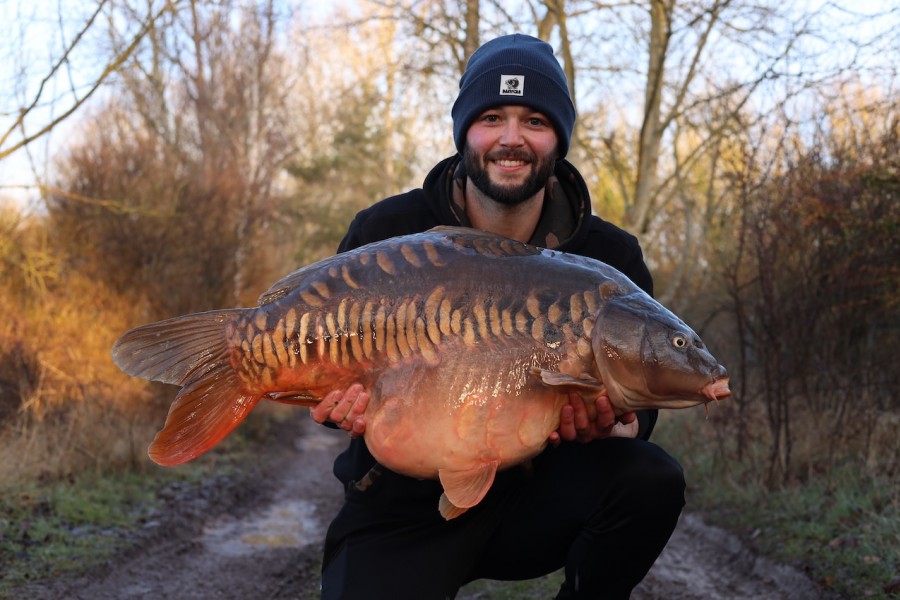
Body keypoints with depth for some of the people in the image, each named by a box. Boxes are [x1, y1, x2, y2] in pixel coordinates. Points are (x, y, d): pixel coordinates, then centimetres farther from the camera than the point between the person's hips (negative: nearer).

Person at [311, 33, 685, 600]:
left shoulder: (610, 255, -4)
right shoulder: (387, 233, -6)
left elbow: (638, 409, -2)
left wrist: (607, 427, -27)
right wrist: (355, 405, -24)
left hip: (533, 494, 2)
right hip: (405, 510, -1)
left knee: (650, 478, -25)